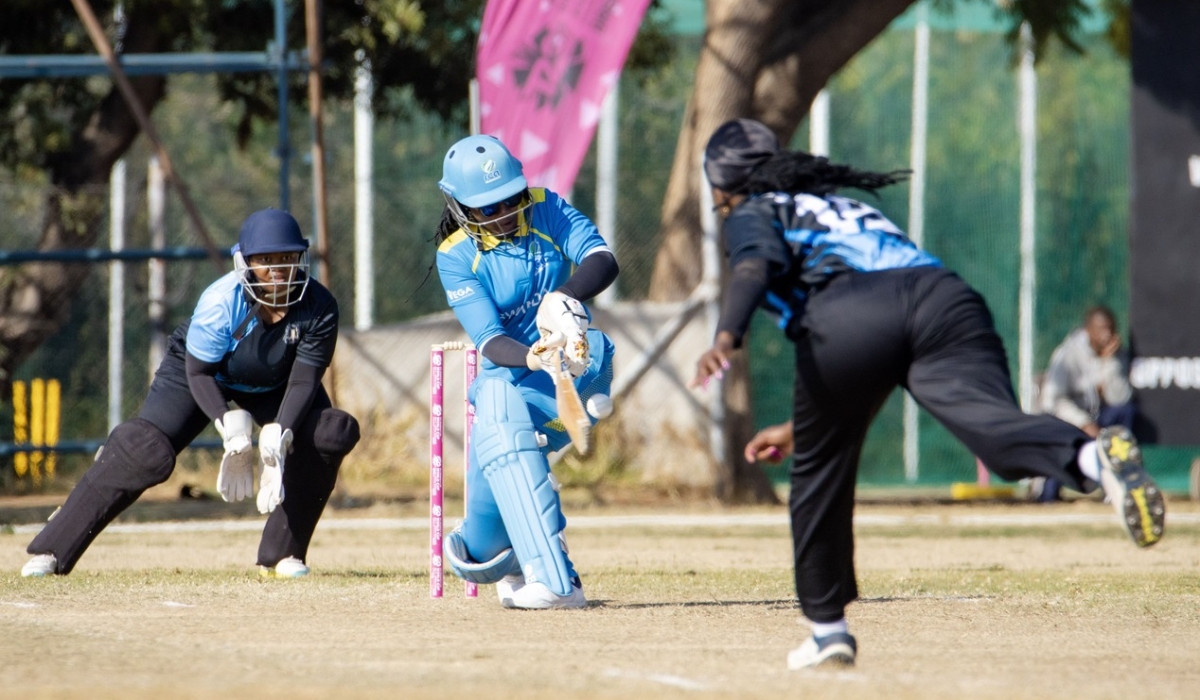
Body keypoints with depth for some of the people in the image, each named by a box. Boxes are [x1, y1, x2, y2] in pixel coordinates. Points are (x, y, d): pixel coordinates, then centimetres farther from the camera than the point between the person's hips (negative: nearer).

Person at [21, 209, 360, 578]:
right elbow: (198, 373, -25)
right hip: (205, 373, -3)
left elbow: (304, 381, -26)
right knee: (146, 451, -21)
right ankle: (52, 550, -14)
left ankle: (283, 553, -7)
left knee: (331, 433, -21)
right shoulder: (220, 302, -34)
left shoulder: (319, 308, -28)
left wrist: (280, 434, -43)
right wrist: (230, 425, -41)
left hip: (273, 387, 3)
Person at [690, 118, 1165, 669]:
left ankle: (827, 628, 23)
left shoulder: (754, 215, 26)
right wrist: (801, 426, 54)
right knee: (991, 419, -21)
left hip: (848, 316, -4)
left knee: (819, 472, 16)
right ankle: (1092, 456, -53)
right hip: (942, 293, 4)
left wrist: (725, 340, -17)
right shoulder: (847, 207, 45)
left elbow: (755, 266, -1)